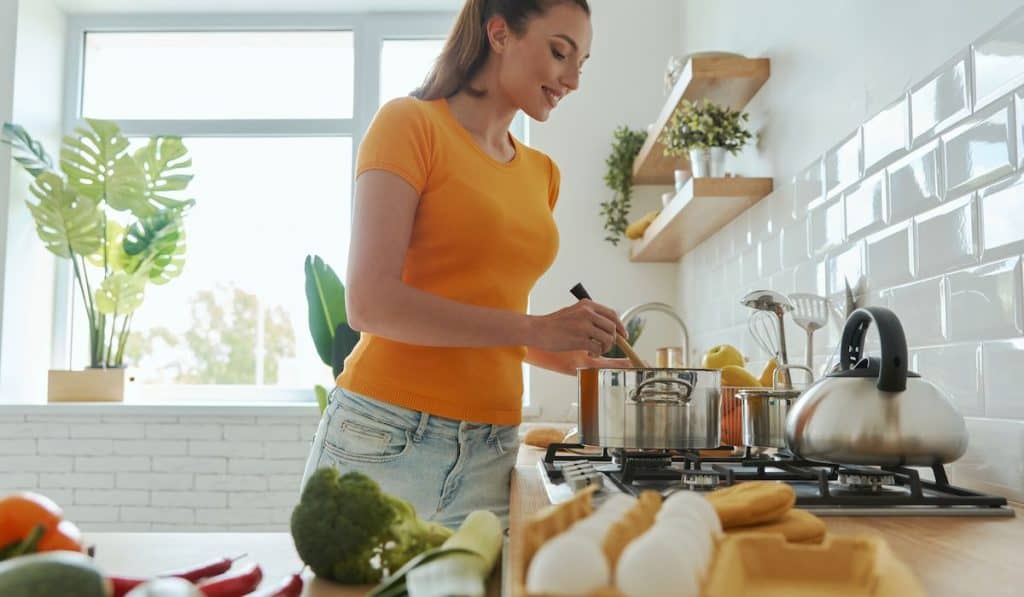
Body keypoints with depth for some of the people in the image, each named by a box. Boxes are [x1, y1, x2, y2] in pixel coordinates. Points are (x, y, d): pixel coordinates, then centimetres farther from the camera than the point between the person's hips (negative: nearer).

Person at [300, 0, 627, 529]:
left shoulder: (542, 173, 13)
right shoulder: (409, 122, -5)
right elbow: (370, 304, -15)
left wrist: (586, 360, 10)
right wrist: (535, 329, -18)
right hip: (384, 441, -5)